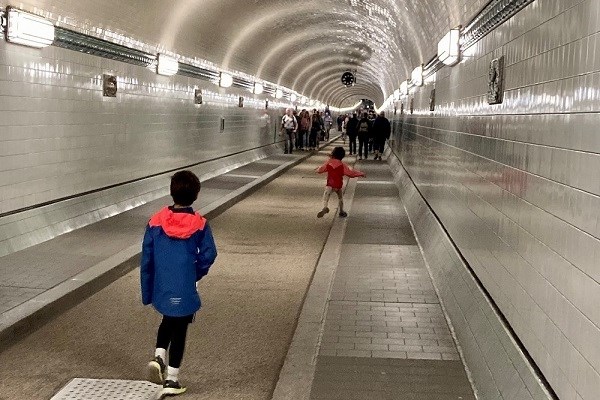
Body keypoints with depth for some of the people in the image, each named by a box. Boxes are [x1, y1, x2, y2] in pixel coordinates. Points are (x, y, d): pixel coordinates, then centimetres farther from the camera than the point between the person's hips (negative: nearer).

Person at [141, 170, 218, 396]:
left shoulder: (155, 221, -5)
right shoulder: (200, 225, -10)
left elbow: (146, 260, -2)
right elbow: (208, 255, -9)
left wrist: (147, 293, 7)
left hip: (161, 290, 2)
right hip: (185, 291, -2)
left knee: (167, 322, 27)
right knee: (179, 330, 9)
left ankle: (159, 356, 8)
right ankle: (171, 380, 14)